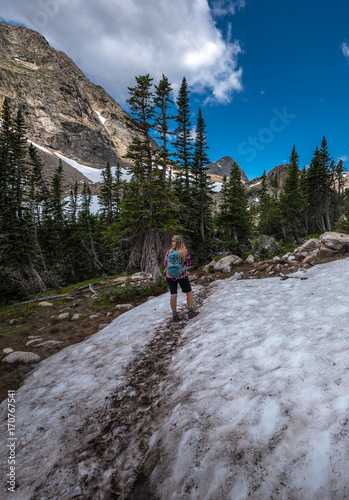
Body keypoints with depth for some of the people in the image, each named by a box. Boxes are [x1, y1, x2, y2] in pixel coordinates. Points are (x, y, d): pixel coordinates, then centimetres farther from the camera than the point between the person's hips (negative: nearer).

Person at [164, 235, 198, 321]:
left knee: (173, 295, 5)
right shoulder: (185, 251, -11)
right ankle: (190, 312, 24)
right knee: (189, 293, 18)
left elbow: (165, 264, -2)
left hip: (170, 276, 2)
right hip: (182, 276, -1)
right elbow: (189, 263, -4)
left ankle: (175, 315, 16)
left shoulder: (169, 251, -7)